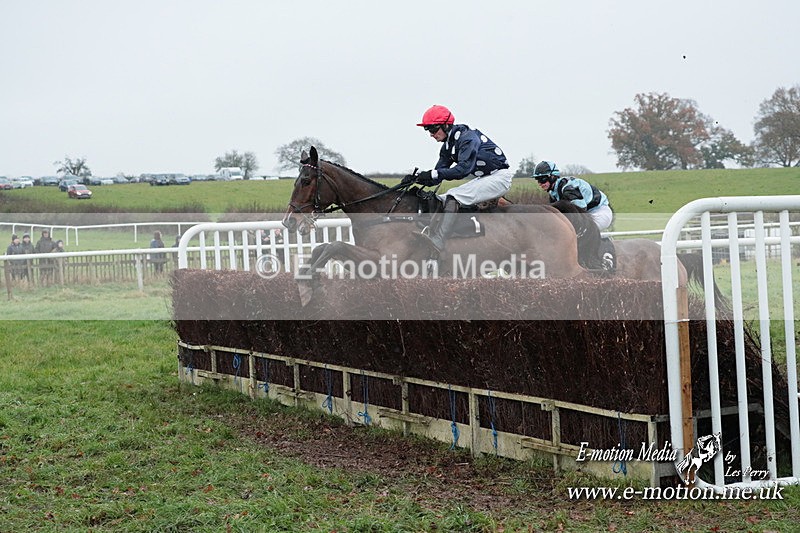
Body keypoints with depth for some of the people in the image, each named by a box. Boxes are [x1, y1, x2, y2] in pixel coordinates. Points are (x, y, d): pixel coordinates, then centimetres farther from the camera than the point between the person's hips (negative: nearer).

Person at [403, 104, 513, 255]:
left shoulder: (467, 137, -19)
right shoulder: (447, 146, 9)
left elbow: (464, 168, -31)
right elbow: (436, 178, 6)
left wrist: (434, 174, -36)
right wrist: (416, 178, -12)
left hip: (500, 177, -10)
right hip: (482, 179, 10)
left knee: (454, 196, -27)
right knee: (442, 200, 1)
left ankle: (437, 242, -38)